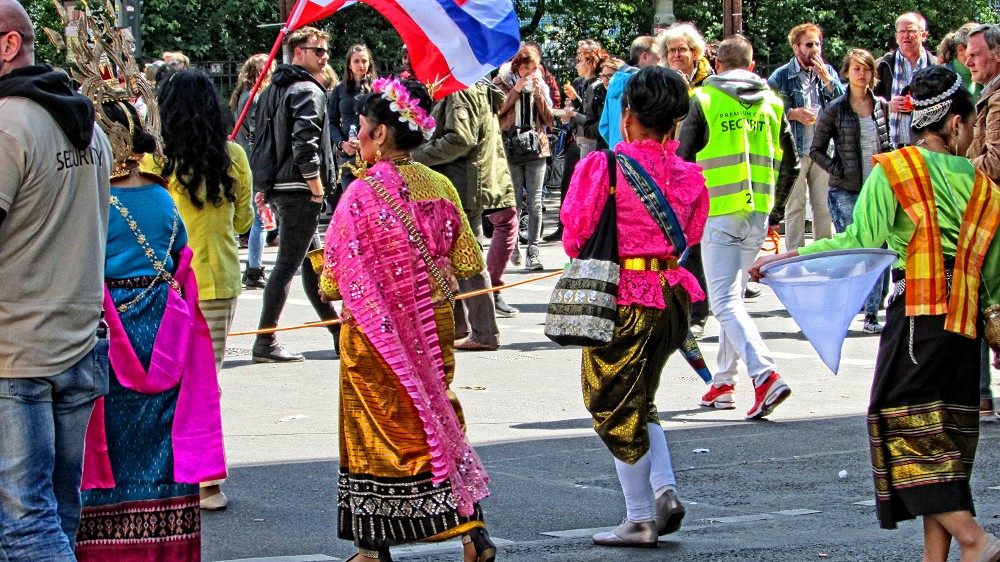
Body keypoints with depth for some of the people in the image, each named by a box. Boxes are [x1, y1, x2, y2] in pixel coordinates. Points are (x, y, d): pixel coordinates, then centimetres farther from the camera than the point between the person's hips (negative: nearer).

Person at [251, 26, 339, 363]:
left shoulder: (273, 89, 17)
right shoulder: (308, 91, -11)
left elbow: (260, 141, 18)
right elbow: (305, 143, -22)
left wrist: (262, 187, 20)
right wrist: (317, 189, -16)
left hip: (278, 188, 10)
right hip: (299, 190, -10)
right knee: (288, 264, -7)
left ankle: (339, 334, 23)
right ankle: (265, 343, -8)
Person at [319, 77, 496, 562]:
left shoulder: (362, 193, -17)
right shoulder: (439, 187, -1)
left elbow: (332, 282, -15)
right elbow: (468, 262, 4)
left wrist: (326, 277, 7)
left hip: (376, 334, -5)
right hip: (433, 326, 5)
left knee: (375, 431, 6)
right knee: (436, 423, 14)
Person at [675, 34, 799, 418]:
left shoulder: (704, 100, -2)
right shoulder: (771, 103, 10)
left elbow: (682, 160, -1)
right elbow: (790, 164, 13)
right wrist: (775, 210, 22)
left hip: (718, 213, -5)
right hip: (758, 216, 5)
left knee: (725, 301, -7)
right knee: (733, 296, 18)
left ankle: (765, 375, -25)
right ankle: (723, 384, 20)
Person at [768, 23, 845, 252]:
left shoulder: (828, 71, 10)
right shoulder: (782, 76, -1)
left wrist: (826, 78, -9)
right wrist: (794, 113, -13)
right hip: (794, 152, -3)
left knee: (824, 205, 8)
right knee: (795, 207, 1)